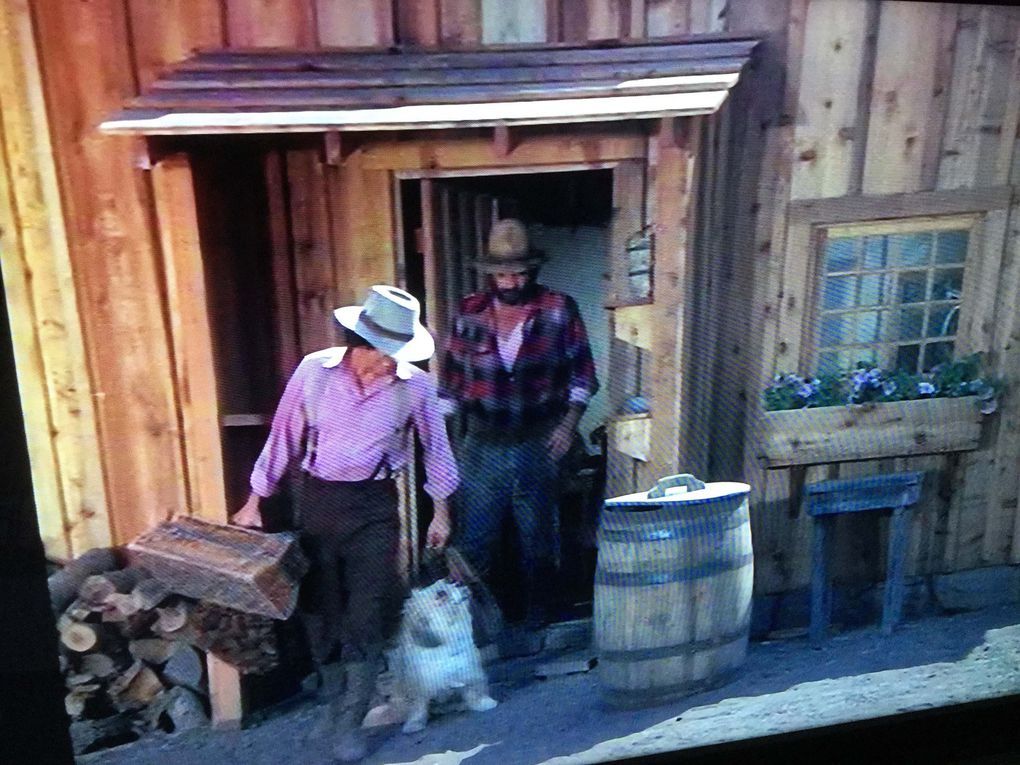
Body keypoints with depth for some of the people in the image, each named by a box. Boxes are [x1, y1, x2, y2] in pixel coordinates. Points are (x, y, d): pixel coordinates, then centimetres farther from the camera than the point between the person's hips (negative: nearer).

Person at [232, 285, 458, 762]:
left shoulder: (415, 385, -10)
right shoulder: (315, 371, -10)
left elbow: (435, 447, 4)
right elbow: (284, 437, 0)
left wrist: (441, 509, 8)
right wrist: (255, 501, 4)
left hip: (374, 506, -1)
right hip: (317, 499, 1)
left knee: (366, 615, -3)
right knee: (319, 605, 12)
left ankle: (350, 723, 10)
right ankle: (330, 694, 34)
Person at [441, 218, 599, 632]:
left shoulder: (560, 310, -7)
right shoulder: (469, 313, -3)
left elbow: (583, 373, 0)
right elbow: (451, 378, 5)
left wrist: (568, 423, -11)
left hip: (539, 445, -1)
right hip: (482, 446, 1)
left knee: (538, 539, 15)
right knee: (473, 539, 8)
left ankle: (538, 612, 34)